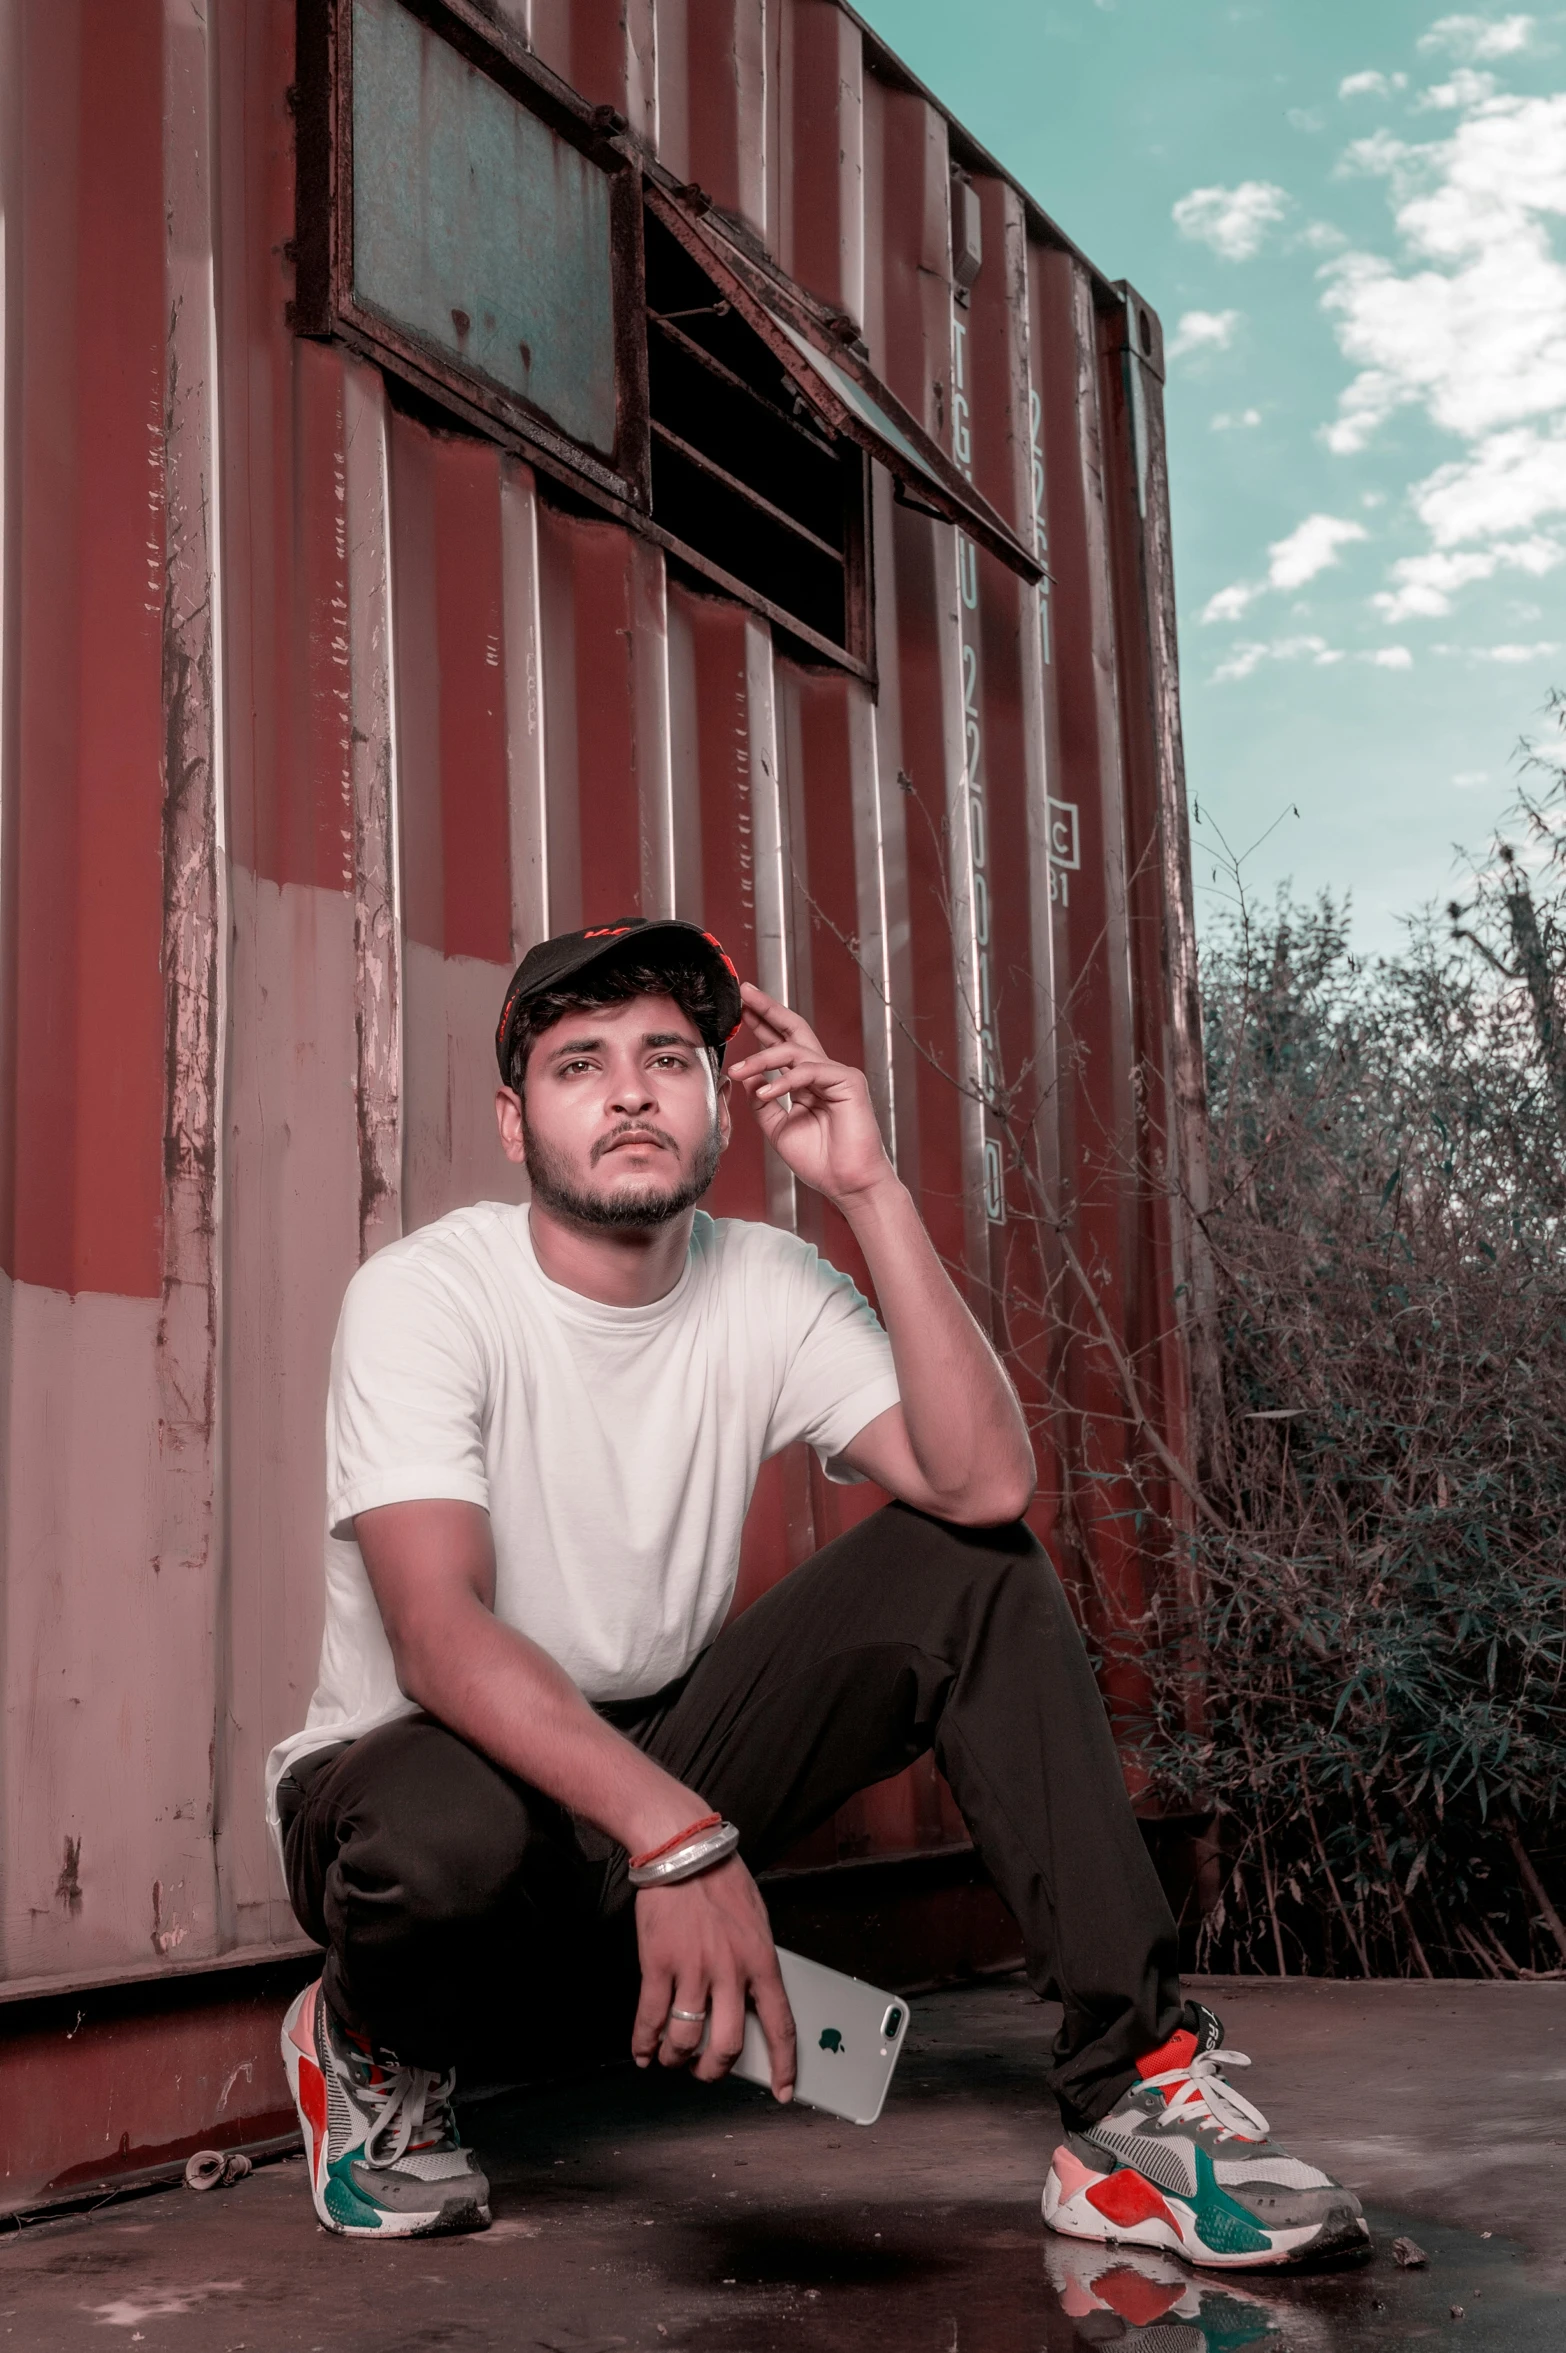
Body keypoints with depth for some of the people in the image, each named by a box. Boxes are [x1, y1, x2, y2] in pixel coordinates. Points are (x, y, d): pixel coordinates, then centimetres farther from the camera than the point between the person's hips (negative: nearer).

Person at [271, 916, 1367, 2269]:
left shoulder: (766, 1289, -4)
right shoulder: (426, 1295, -17)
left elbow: (985, 1486, -21)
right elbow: (440, 1637, -30)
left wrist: (869, 1189, -23)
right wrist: (676, 1835, -43)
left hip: (666, 1754, 5)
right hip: (433, 1765, -4)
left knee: (968, 1566, -13)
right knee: (446, 1829, -41)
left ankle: (1135, 2085, -16)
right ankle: (374, 2053, -1)